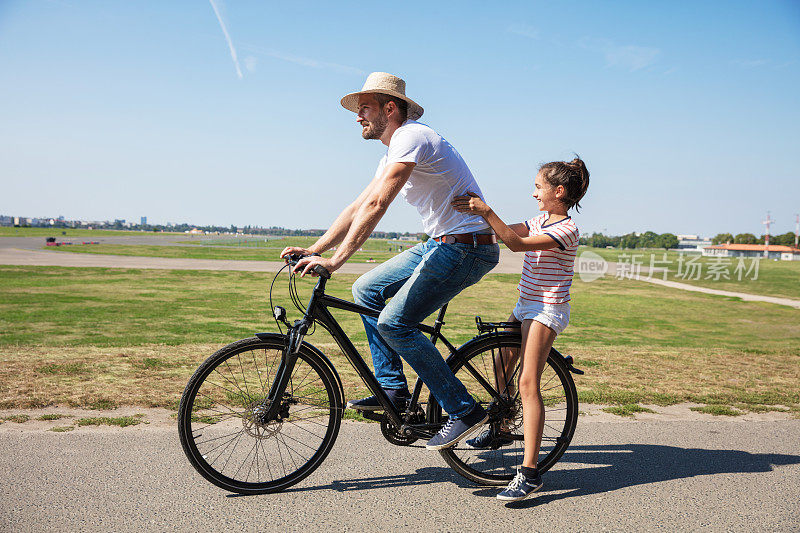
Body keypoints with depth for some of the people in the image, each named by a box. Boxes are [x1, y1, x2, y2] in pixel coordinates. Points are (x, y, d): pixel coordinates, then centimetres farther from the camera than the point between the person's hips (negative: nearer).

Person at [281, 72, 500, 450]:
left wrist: (334, 261, -26)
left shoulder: (410, 137, -15)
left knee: (394, 323, -15)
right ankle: (393, 390, 12)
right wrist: (313, 249, 7)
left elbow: (376, 206, -25)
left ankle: (465, 411, -6)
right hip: (440, 244, 10)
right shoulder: (393, 155, 17)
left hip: (467, 247, -10)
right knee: (366, 289, 9)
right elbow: (357, 207, 16)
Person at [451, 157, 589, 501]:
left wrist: (486, 212, -31)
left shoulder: (566, 229, -15)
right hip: (526, 305, 9)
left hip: (547, 309, -9)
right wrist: (477, 211, -5)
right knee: (501, 366, 18)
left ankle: (529, 472, -16)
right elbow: (505, 232, 8)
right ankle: (499, 431, 39)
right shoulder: (540, 221, 13)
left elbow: (516, 243, -27)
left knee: (528, 383, -17)